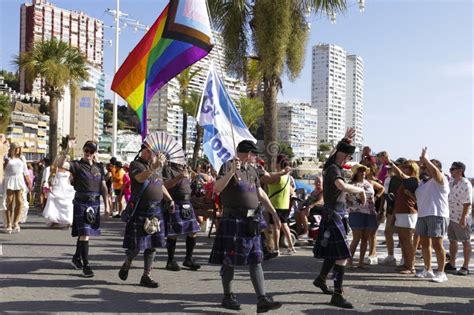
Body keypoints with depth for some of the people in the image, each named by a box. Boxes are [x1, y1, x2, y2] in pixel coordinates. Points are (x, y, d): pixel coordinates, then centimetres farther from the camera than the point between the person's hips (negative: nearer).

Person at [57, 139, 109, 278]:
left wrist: (106, 204, 9)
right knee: (84, 234, -10)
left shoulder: (99, 167, 9)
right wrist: (67, 149, -34)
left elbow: (103, 186, 12)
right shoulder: (77, 165, -5)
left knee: (85, 233, 17)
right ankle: (86, 265, -7)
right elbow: (60, 164, -23)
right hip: (81, 203, -5)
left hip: (95, 203, 5)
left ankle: (76, 257, 36)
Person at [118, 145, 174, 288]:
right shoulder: (136, 164, -6)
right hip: (140, 210, -6)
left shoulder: (156, 167, 17)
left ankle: (146, 276, 17)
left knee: (152, 245, 8)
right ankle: (126, 265, 29)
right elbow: (140, 178, -27)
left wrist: (170, 199, 20)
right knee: (136, 245, -1)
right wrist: (153, 168, -40)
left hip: (156, 211, 7)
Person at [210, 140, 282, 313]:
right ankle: (227, 297, 18)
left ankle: (262, 300, 3)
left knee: (256, 260, 2)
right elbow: (216, 189, -19)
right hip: (233, 220, -7)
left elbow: (260, 193, 20)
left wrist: (274, 212, 17)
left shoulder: (252, 170, 15)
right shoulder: (228, 166, -7)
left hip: (251, 221, 7)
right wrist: (231, 172, -29)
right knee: (229, 260, 3)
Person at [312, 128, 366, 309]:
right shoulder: (333, 169, -18)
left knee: (334, 252, 23)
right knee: (342, 256, -13)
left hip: (332, 215, 10)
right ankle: (337, 295, -12)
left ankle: (321, 279, 40)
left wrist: (345, 140, 19)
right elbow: (343, 186, -38)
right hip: (333, 216, -10)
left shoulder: (332, 166, 10)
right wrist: (361, 190, -23)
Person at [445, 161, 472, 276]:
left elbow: (467, 203, -18)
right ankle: (451, 264, 24)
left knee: (466, 242, 2)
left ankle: (465, 267, 8)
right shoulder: (451, 183, 12)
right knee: (452, 241, 14)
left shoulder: (466, 184, -14)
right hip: (451, 217, 9)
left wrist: (463, 218, -22)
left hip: (461, 218, -8)